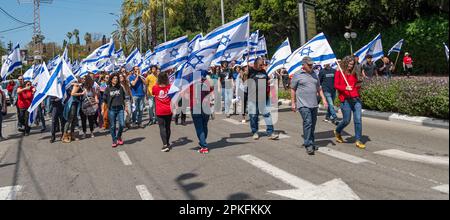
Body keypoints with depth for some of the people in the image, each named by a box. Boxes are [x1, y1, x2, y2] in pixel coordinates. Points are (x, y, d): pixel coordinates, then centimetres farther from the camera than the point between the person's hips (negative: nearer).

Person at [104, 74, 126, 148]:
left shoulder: (120, 88, 6)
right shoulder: (108, 89, 1)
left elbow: (123, 98, 12)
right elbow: (105, 99, 3)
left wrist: (124, 106, 12)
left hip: (120, 108, 1)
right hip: (111, 109, -1)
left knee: (122, 124, -6)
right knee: (112, 126, 4)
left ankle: (119, 137, 20)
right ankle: (114, 141, 17)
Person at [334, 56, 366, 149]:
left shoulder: (353, 73, 16)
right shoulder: (339, 72, 1)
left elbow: (356, 85, 21)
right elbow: (336, 85, -6)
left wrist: (359, 86, -2)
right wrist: (345, 88, -22)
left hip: (356, 98, 4)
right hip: (345, 99, -4)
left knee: (358, 119, -3)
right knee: (347, 120, 0)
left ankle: (358, 140, 2)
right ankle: (337, 132, 31)